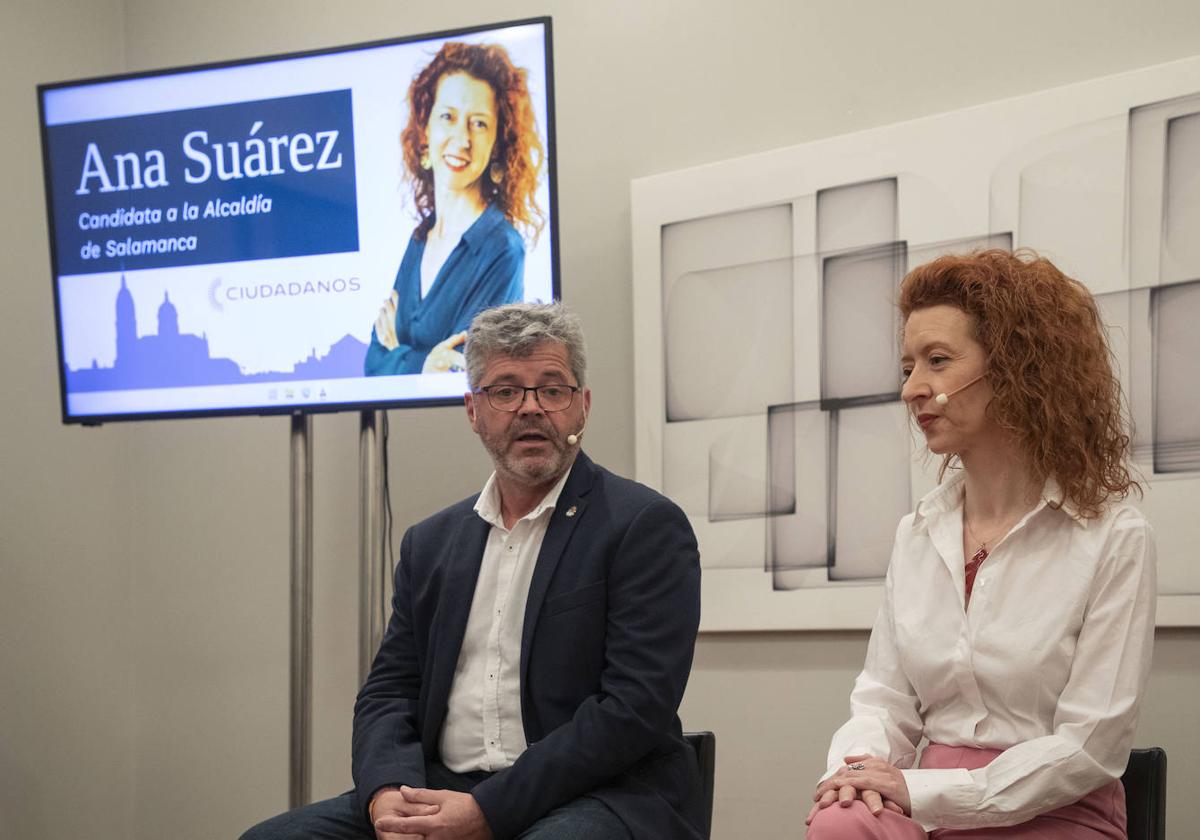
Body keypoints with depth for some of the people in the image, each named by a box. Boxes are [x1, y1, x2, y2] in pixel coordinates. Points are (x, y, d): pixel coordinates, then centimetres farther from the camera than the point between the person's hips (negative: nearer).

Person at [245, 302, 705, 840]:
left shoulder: (646, 527, -3)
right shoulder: (431, 542, 17)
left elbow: (637, 705, -12)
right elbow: (387, 690, 13)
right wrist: (388, 793, -9)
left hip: (594, 797, -5)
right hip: (441, 794, 6)